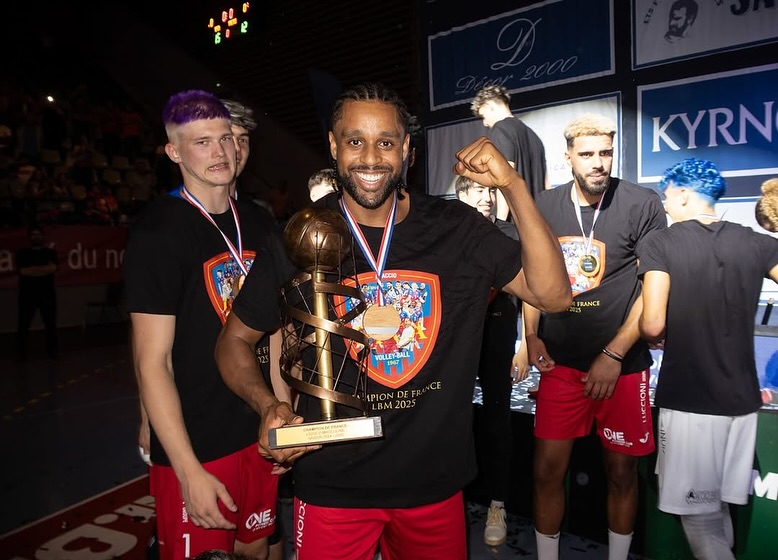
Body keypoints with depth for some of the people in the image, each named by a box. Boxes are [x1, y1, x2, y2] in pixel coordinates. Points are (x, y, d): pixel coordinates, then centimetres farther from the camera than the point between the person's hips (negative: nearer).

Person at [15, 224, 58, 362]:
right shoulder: (22, 253, 5)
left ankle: (52, 351, 14)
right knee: (23, 325, 0)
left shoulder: (51, 252, 9)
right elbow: (22, 271, -9)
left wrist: (32, 269, -9)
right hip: (27, 294, -1)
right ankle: (21, 354, 6)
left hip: (47, 293, 1)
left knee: (51, 323, 5)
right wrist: (45, 268, -8)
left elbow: (54, 268, -9)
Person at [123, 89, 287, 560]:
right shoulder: (159, 230, -13)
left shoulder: (260, 224, 4)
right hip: (195, 449, -5)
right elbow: (152, 362, -16)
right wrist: (189, 470, -18)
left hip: (259, 434, 6)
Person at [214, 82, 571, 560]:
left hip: (436, 478, 3)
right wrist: (269, 405, -19)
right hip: (333, 484, -2)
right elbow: (235, 340, 0)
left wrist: (514, 186, -20)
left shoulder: (456, 228, -6)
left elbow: (553, 295, -12)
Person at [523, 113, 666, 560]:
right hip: (561, 363, 2)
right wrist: (532, 336, -2)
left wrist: (613, 355, -12)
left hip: (623, 365, -2)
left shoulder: (643, 205, -7)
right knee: (548, 469, 5)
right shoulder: (545, 207, 2)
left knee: (622, 472, 12)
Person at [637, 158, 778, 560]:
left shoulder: (659, 243, -10)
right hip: (742, 397, 5)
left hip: (688, 399, -5)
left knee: (699, 512, 9)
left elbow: (652, 326, -17)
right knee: (718, 508, 21)